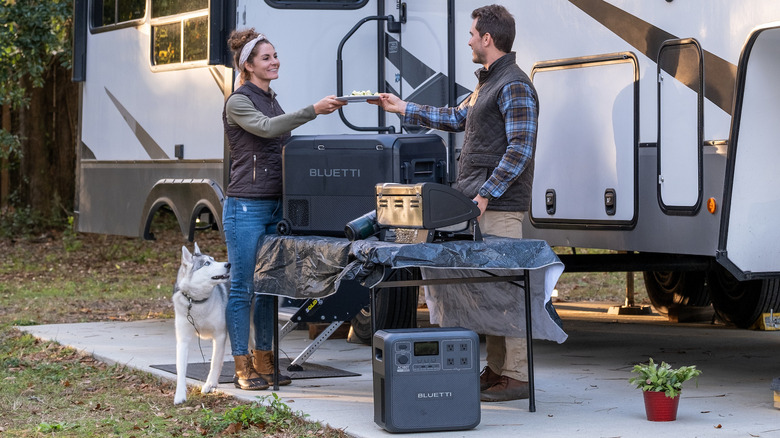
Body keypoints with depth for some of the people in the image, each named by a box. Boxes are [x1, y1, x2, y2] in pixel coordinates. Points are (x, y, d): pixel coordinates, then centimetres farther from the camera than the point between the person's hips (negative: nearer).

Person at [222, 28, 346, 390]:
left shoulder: (272, 101, 18)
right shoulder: (238, 102, -7)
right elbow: (265, 128, -25)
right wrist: (312, 111, -32)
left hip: (275, 206, 8)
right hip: (246, 207, -8)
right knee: (242, 288, -4)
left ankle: (264, 361, 17)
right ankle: (242, 366, 0)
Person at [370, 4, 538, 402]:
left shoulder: (514, 86, -12)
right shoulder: (487, 82, 20)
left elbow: (520, 149, -18)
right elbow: (457, 119, 31)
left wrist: (487, 192, -21)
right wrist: (402, 108, 33)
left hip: (499, 206, -10)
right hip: (479, 204, 10)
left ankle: (517, 377, -9)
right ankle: (496, 370, 18)